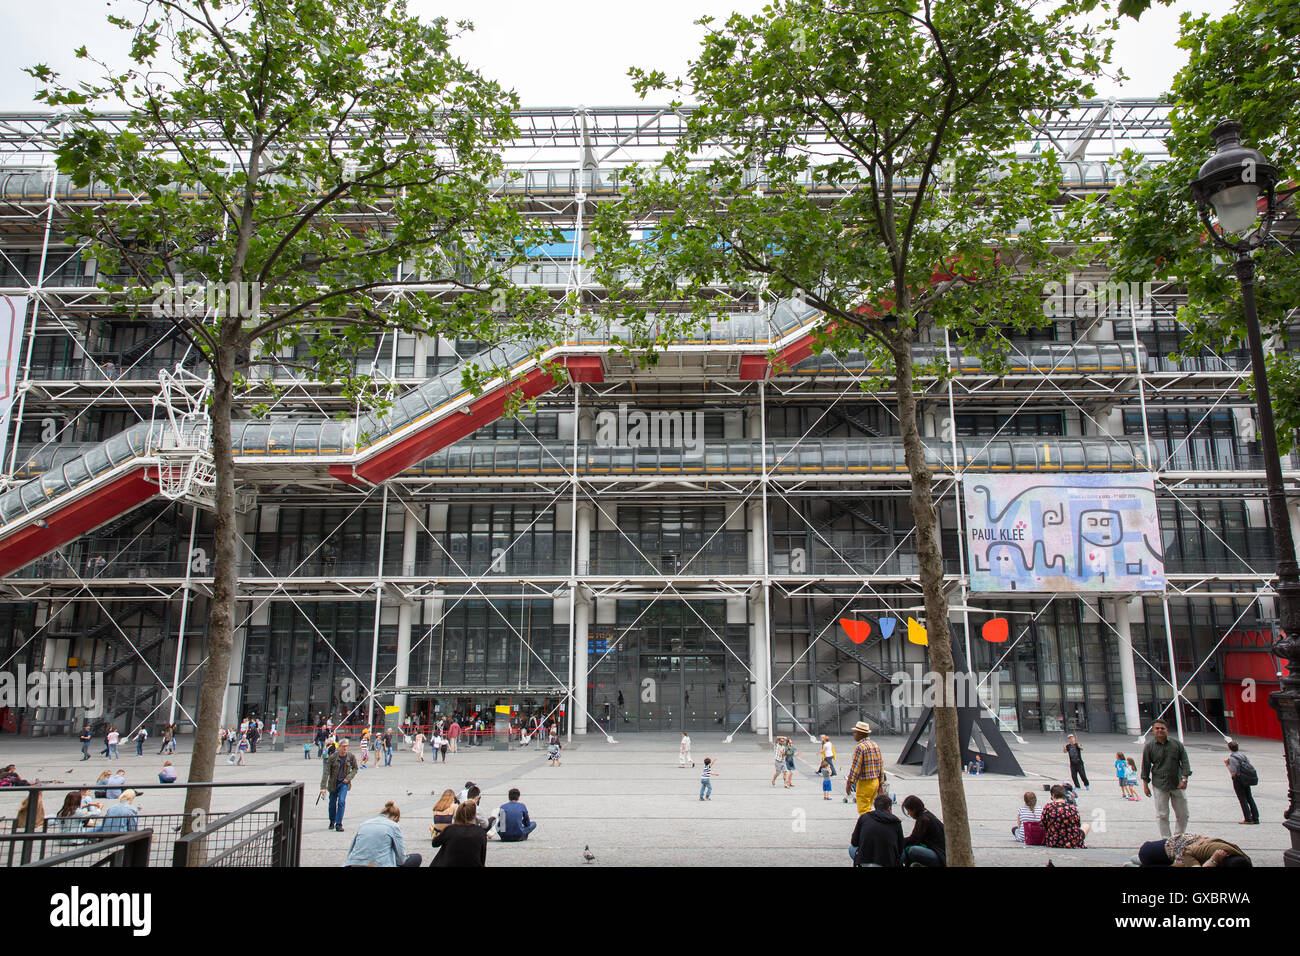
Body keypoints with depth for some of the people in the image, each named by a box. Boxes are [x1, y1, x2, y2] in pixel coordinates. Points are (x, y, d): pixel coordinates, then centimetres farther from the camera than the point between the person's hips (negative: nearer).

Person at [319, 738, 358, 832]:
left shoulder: (351, 757, -9)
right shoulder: (332, 757, -15)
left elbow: (355, 769, 7)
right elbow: (326, 772, -15)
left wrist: (348, 778, -9)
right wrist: (323, 787, -20)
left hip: (344, 783, 0)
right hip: (333, 783, 0)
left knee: (341, 801, -16)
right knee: (332, 803, 12)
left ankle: (339, 824, -8)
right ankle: (332, 821, 37)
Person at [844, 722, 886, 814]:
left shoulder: (860, 747, -16)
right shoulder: (875, 745, 10)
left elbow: (856, 767, -19)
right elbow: (881, 765, 13)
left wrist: (849, 783, -13)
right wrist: (881, 784, 18)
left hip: (864, 783, -9)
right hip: (875, 782, 9)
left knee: (863, 811, -4)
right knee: (867, 809, 18)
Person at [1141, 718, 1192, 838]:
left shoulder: (1177, 745, 4)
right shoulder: (1149, 746, 1)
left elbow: (1185, 762, 5)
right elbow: (1145, 766, 6)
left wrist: (1184, 779, -7)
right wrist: (1145, 785, 4)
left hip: (1177, 784, 2)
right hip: (1159, 785, -2)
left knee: (1182, 814, 8)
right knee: (1162, 815, 0)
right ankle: (1167, 840, 9)